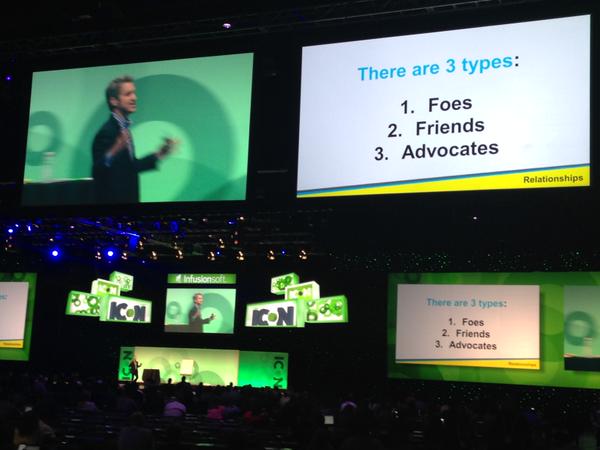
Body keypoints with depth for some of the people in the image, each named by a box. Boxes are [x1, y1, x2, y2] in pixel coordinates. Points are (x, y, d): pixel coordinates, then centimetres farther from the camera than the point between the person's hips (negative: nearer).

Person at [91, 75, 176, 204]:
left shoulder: (123, 127, 9)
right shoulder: (107, 131, -18)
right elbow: (98, 172, -26)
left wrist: (157, 155, 18)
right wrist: (114, 151, -41)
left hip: (127, 198, 9)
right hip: (112, 199, -9)